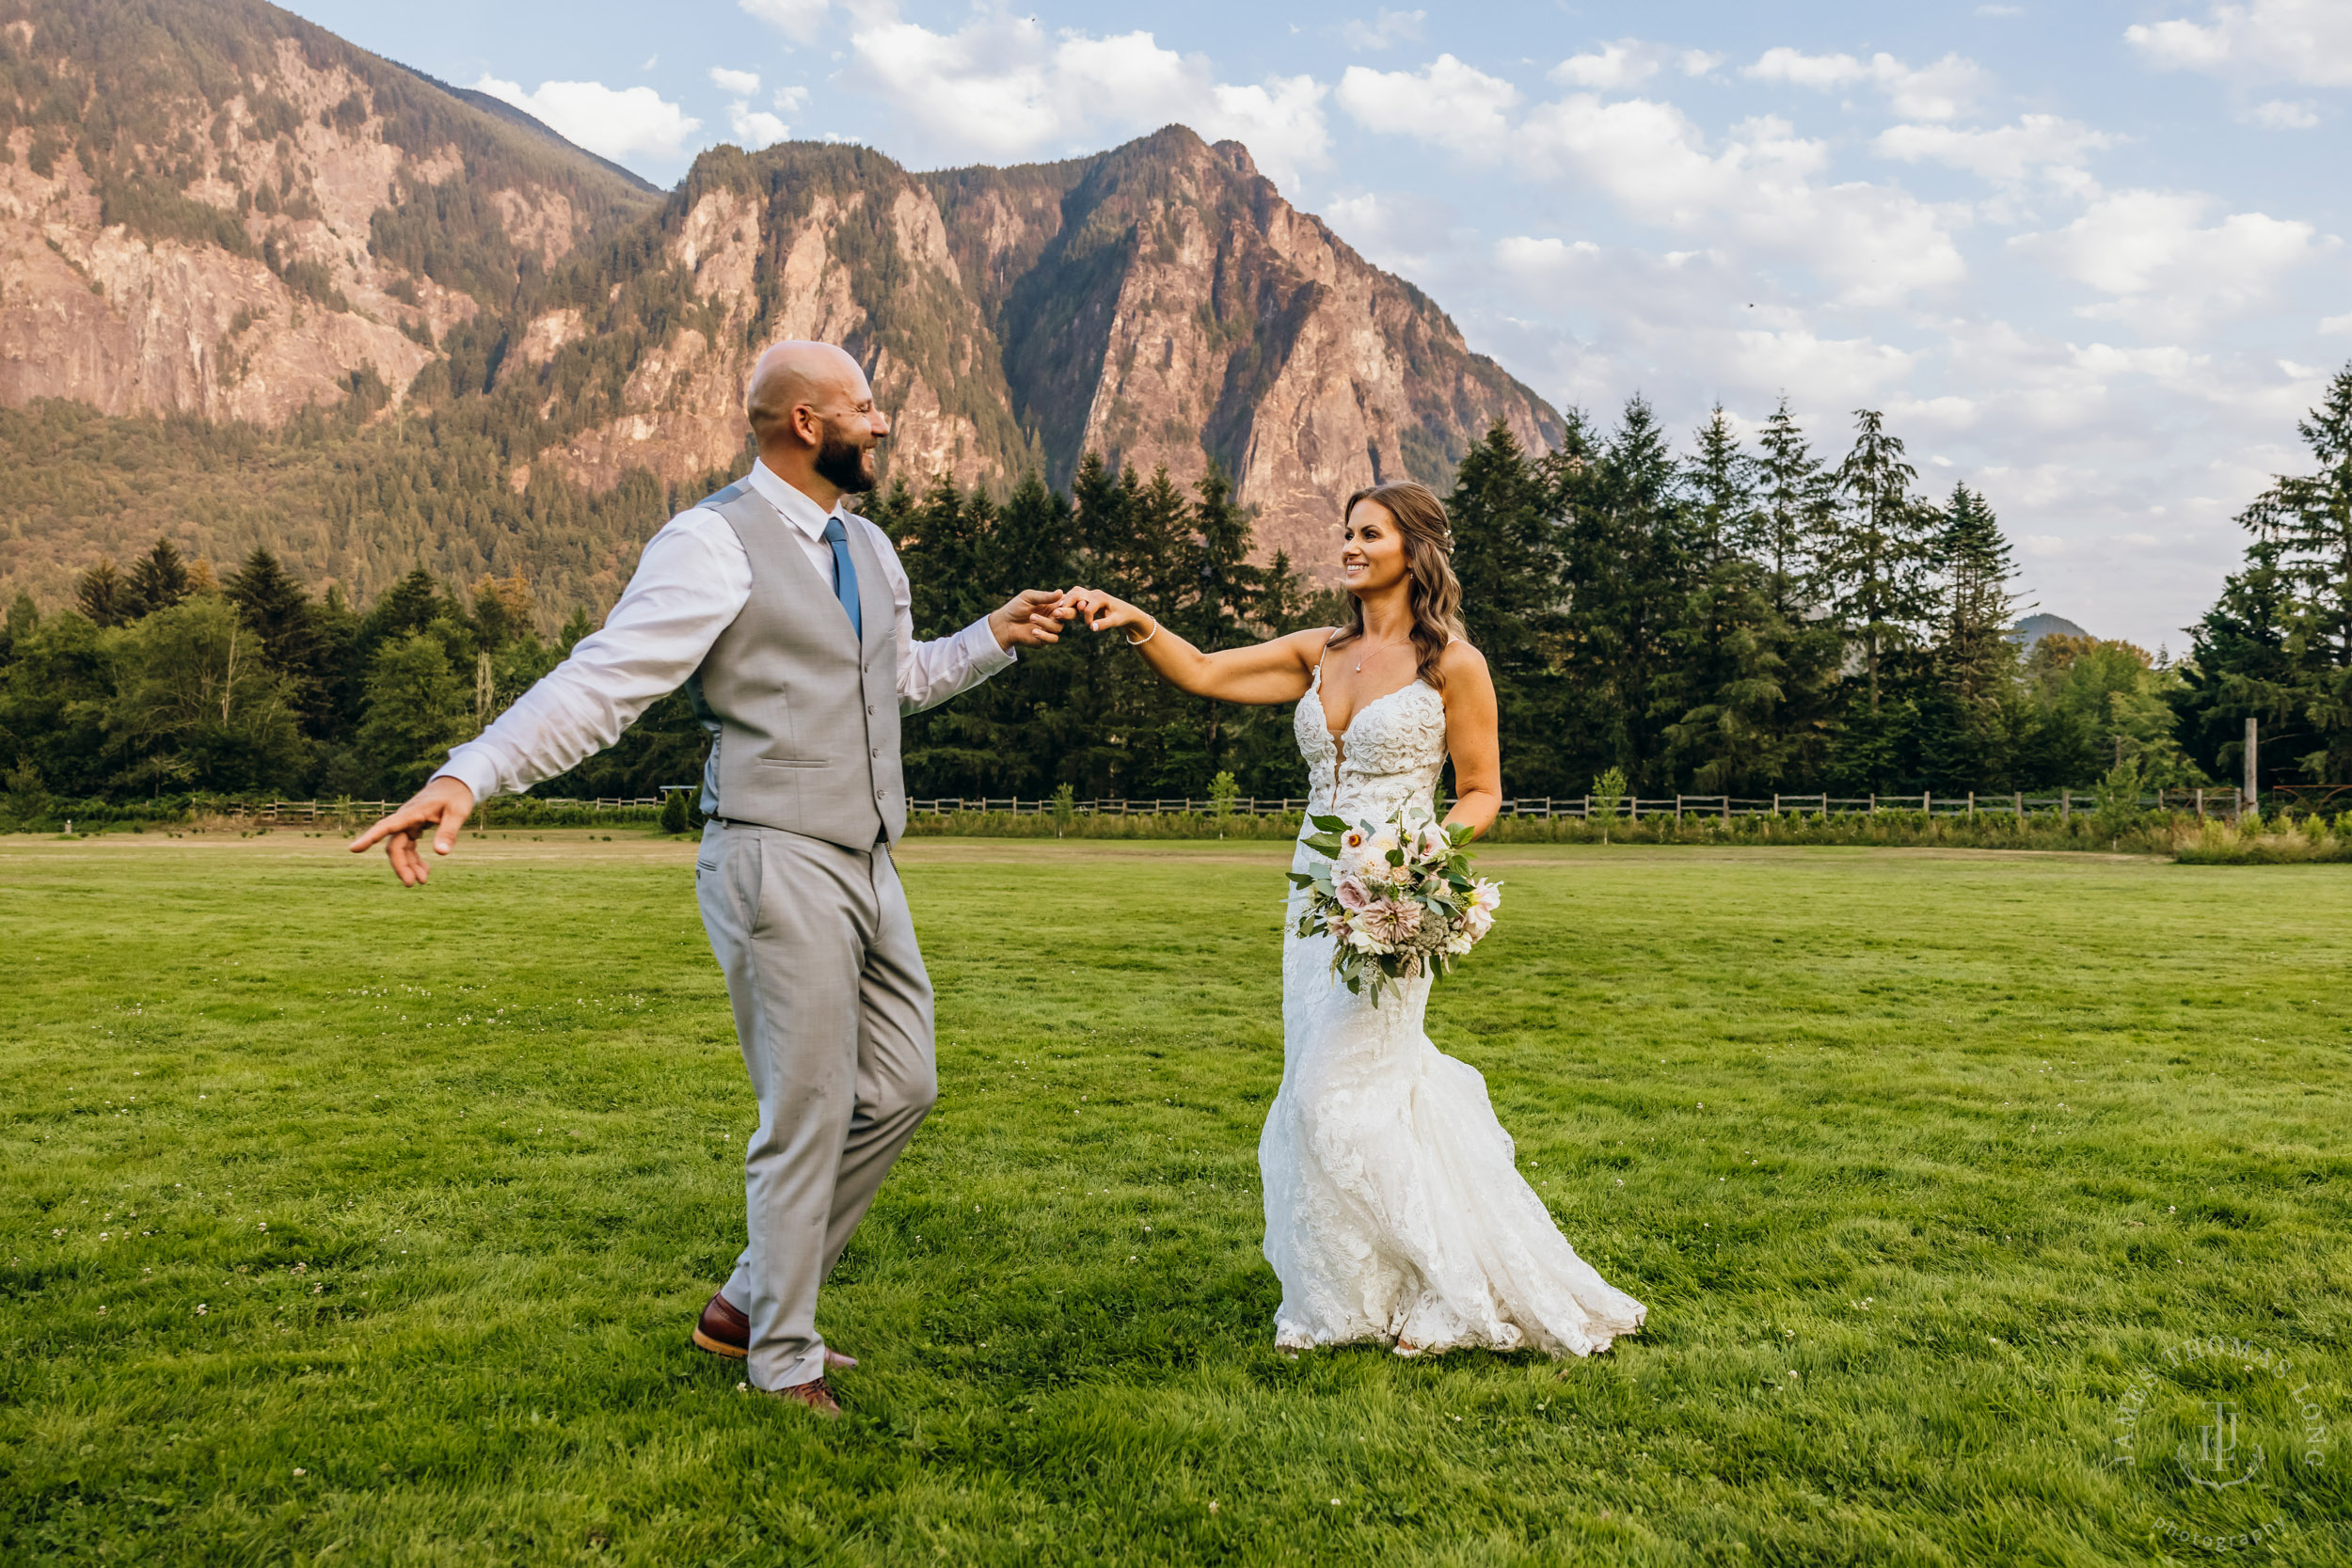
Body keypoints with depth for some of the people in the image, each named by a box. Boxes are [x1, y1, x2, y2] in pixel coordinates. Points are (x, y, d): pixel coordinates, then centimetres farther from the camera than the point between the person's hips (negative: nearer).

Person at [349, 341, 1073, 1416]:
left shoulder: (868, 548, 15)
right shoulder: (712, 544, -12)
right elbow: (603, 680, -20)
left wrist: (995, 638, 18)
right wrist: (467, 775, -31)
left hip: (867, 867, 9)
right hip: (778, 867, -9)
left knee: (900, 1090, 15)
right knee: (807, 1117, 0)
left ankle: (751, 1301, 30)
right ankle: (784, 1363, 20)